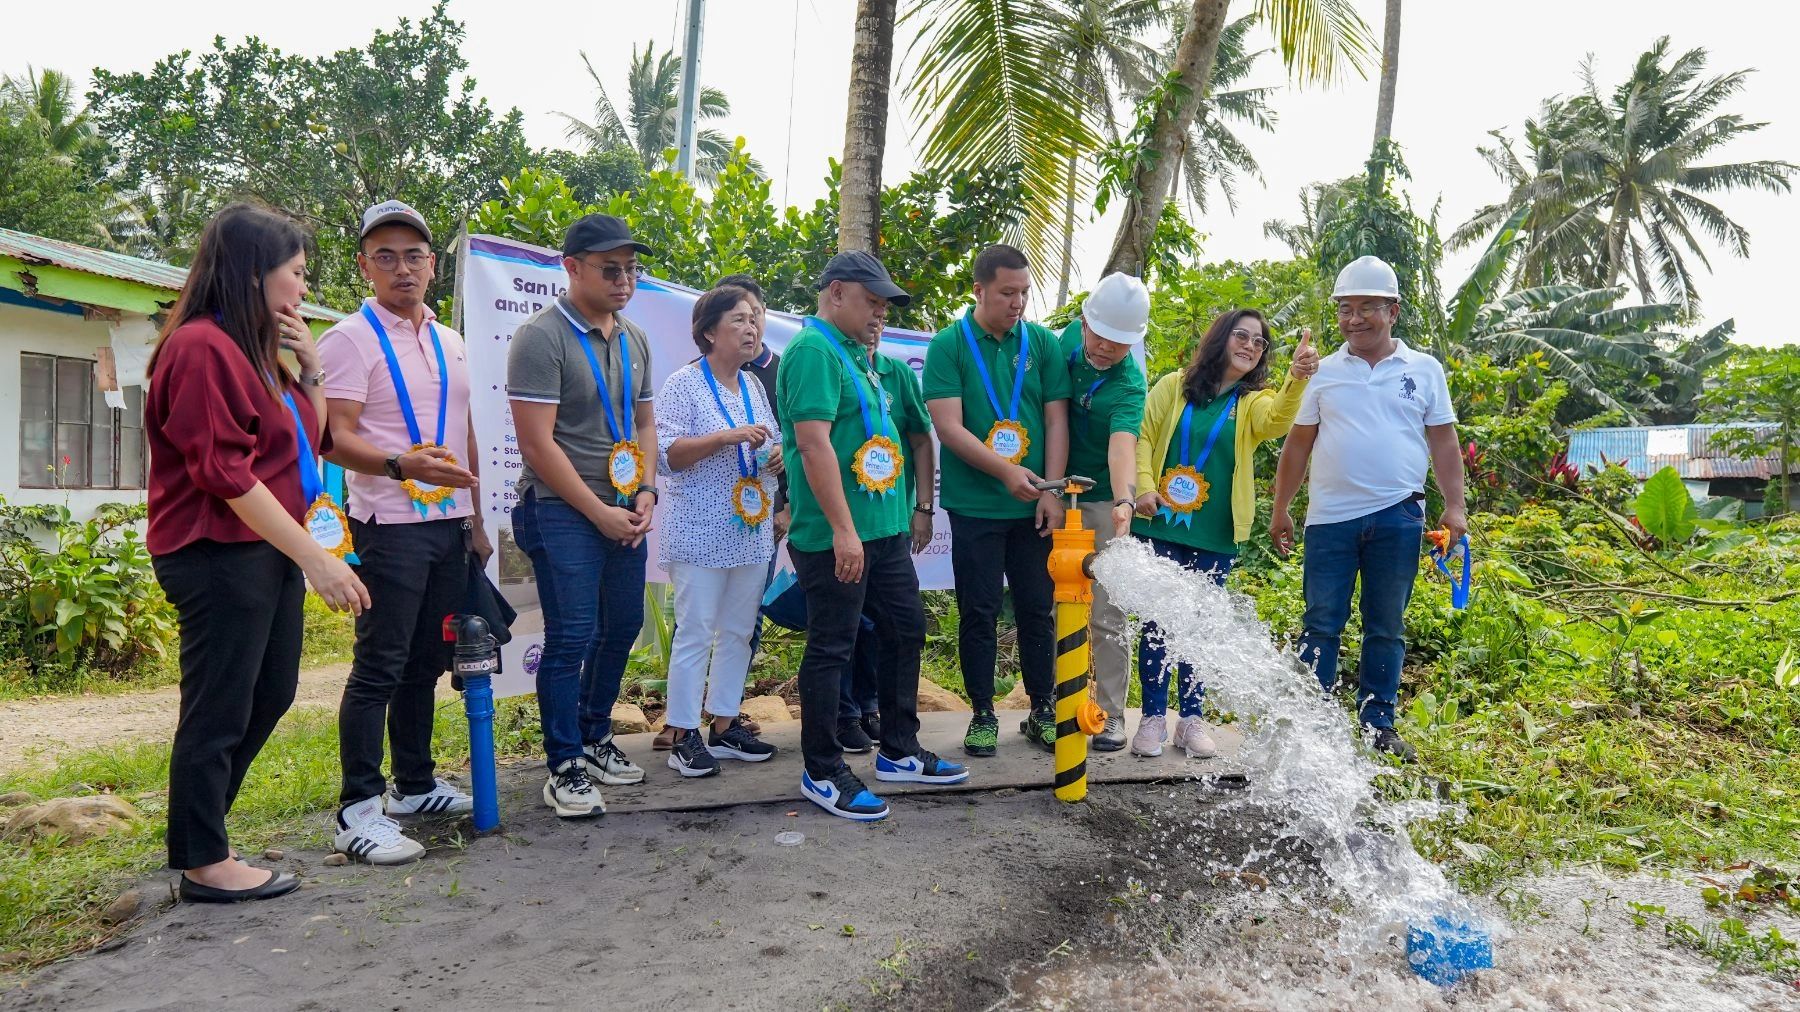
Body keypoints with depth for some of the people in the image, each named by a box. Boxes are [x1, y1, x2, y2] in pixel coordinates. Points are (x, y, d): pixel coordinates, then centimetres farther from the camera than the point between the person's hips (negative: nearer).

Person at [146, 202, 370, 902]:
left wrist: (309, 367, 6)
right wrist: (315, 558, -22)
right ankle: (204, 864, 14)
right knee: (219, 709, 0)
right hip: (219, 556, -10)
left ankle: (198, 829, 33)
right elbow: (225, 474, -21)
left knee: (269, 695, 18)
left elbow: (308, 445, 19)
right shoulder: (202, 348, -15)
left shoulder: (255, 352, 16)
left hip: (269, 552, 10)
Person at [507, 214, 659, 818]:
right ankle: (564, 768, 6)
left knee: (621, 627, 13)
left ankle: (595, 737, 30)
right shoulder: (541, 337, -11)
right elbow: (537, 443, -16)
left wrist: (646, 494, 3)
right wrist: (600, 514, -14)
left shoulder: (634, 339, 12)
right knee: (572, 637, -7)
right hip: (562, 511, -7)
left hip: (624, 511, 7)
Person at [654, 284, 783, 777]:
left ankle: (725, 726, 22)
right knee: (695, 633, -4)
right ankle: (685, 736, 6)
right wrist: (728, 436, -24)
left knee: (738, 631, 11)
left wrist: (779, 455, -1)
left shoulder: (753, 385, 14)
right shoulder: (682, 385, -7)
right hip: (700, 533, -7)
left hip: (752, 530, 7)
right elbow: (669, 454, -15)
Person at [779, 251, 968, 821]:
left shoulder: (855, 354, 17)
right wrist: (843, 529, -25)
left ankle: (899, 752, 30)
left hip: (882, 528, 10)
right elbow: (814, 442, -23)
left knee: (906, 631, 16)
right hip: (835, 537, -10)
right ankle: (823, 774, 14)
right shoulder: (814, 351, -13)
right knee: (831, 649, 0)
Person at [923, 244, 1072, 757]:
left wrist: (1053, 491, -5)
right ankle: (983, 714, 17)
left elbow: (1056, 421, 3)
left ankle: (1043, 710, 22)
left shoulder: (1043, 343, 5)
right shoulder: (948, 345, -4)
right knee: (979, 613, 5)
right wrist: (1006, 471, -19)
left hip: (1035, 504, 3)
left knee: (1038, 609, 9)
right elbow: (948, 427, -11)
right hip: (975, 506, -2)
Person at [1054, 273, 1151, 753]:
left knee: (1106, 618, 0)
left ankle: (1110, 714, 12)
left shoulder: (1130, 386, -20)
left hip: (1102, 502, -4)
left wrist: (1124, 501, -56)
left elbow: (1122, 445, -37)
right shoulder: (1068, 339, -4)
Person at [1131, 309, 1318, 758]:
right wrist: (1144, 486, -13)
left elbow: (1278, 421, -18)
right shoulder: (1174, 386, 4)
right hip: (1161, 525, -1)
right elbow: (1143, 436, 2)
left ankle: (1192, 719, 19)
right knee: (1158, 620, 1)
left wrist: (1297, 379, -37)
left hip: (1215, 535, 1)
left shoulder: (1254, 401, 5)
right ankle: (1153, 717, 12)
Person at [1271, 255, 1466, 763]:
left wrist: (1454, 506, 0)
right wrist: (1280, 510, 7)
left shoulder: (1424, 369, 8)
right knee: (1320, 623, 2)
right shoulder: (1323, 373, 8)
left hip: (1397, 516, 0)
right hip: (1330, 517, 0)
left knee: (1386, 625, 8)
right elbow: (1298, 445, 9)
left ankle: (1377, 722, 18)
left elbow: (1443, 442, 9)